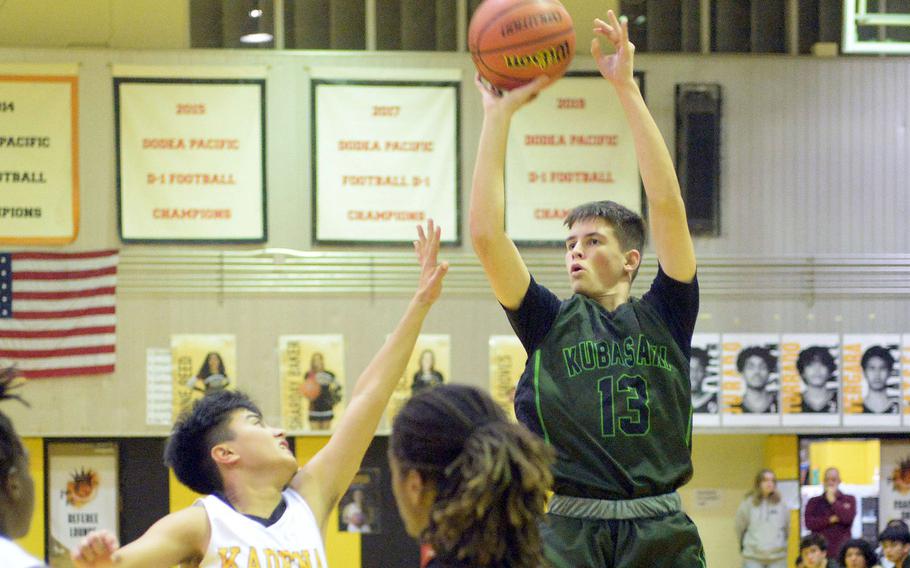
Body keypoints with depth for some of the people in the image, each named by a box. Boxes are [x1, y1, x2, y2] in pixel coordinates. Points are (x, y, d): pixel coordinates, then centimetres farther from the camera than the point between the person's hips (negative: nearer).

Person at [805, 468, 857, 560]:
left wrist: (833, 501, -2)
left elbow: (848, 518, -7)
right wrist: (830, 520, -7)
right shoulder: (814, 502, 13)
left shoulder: (849, 500, 11)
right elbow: (809, 523, -1)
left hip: (842, 550, -1)